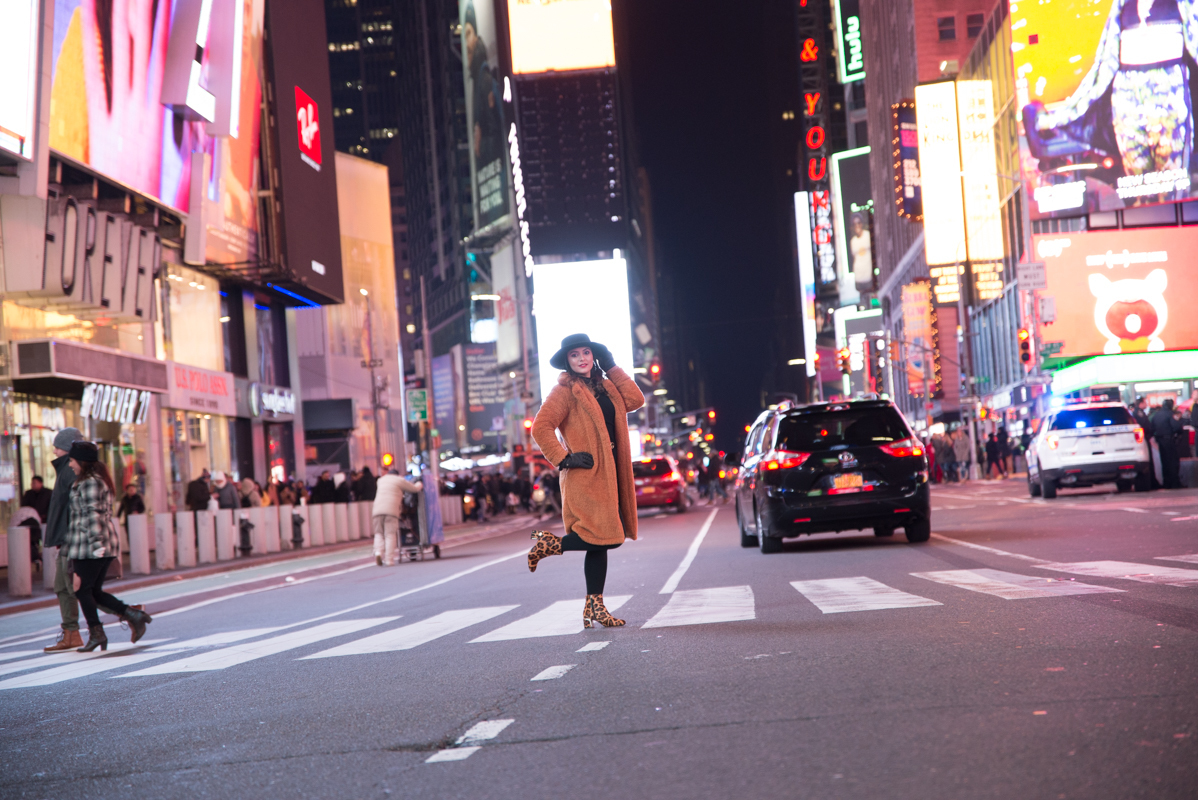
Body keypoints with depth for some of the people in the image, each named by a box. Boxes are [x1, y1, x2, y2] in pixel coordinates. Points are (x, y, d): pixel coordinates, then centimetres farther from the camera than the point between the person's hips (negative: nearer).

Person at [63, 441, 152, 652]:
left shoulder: (89, 483, -12)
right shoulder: (100, 480, 18)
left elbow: (93, 515, -19)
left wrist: (96, 543, -24)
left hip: (88, 547, -10)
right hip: (106, 543, 10)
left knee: (83, 590, 0)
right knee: (95, 591, 12)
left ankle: (96, 633, 2)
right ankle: (133, 615, 3)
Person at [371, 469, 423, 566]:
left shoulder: (380, 480, 27)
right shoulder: (399, 480, 12)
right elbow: (415, 489, 18)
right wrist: (419, 484, 41)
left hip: (377, 510, 4)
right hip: (391, 510, -4)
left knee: (379, 533, 10)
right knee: (390, 535, -3)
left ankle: (378, 552, -15)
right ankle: (389, 560, -8)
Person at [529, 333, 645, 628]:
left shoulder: (604, 387, 18)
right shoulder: (565, 390, -6)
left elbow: (635, 400, 5)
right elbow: (541, 428, -14)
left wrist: (612, 367, 5)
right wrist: (564, 459, -16)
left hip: (608, 475, 8)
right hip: (586, 476, -8)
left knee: (601, 541, 7)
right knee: (609, 537, -14)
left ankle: (594, 607, 11)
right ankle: (552, 544, 5)